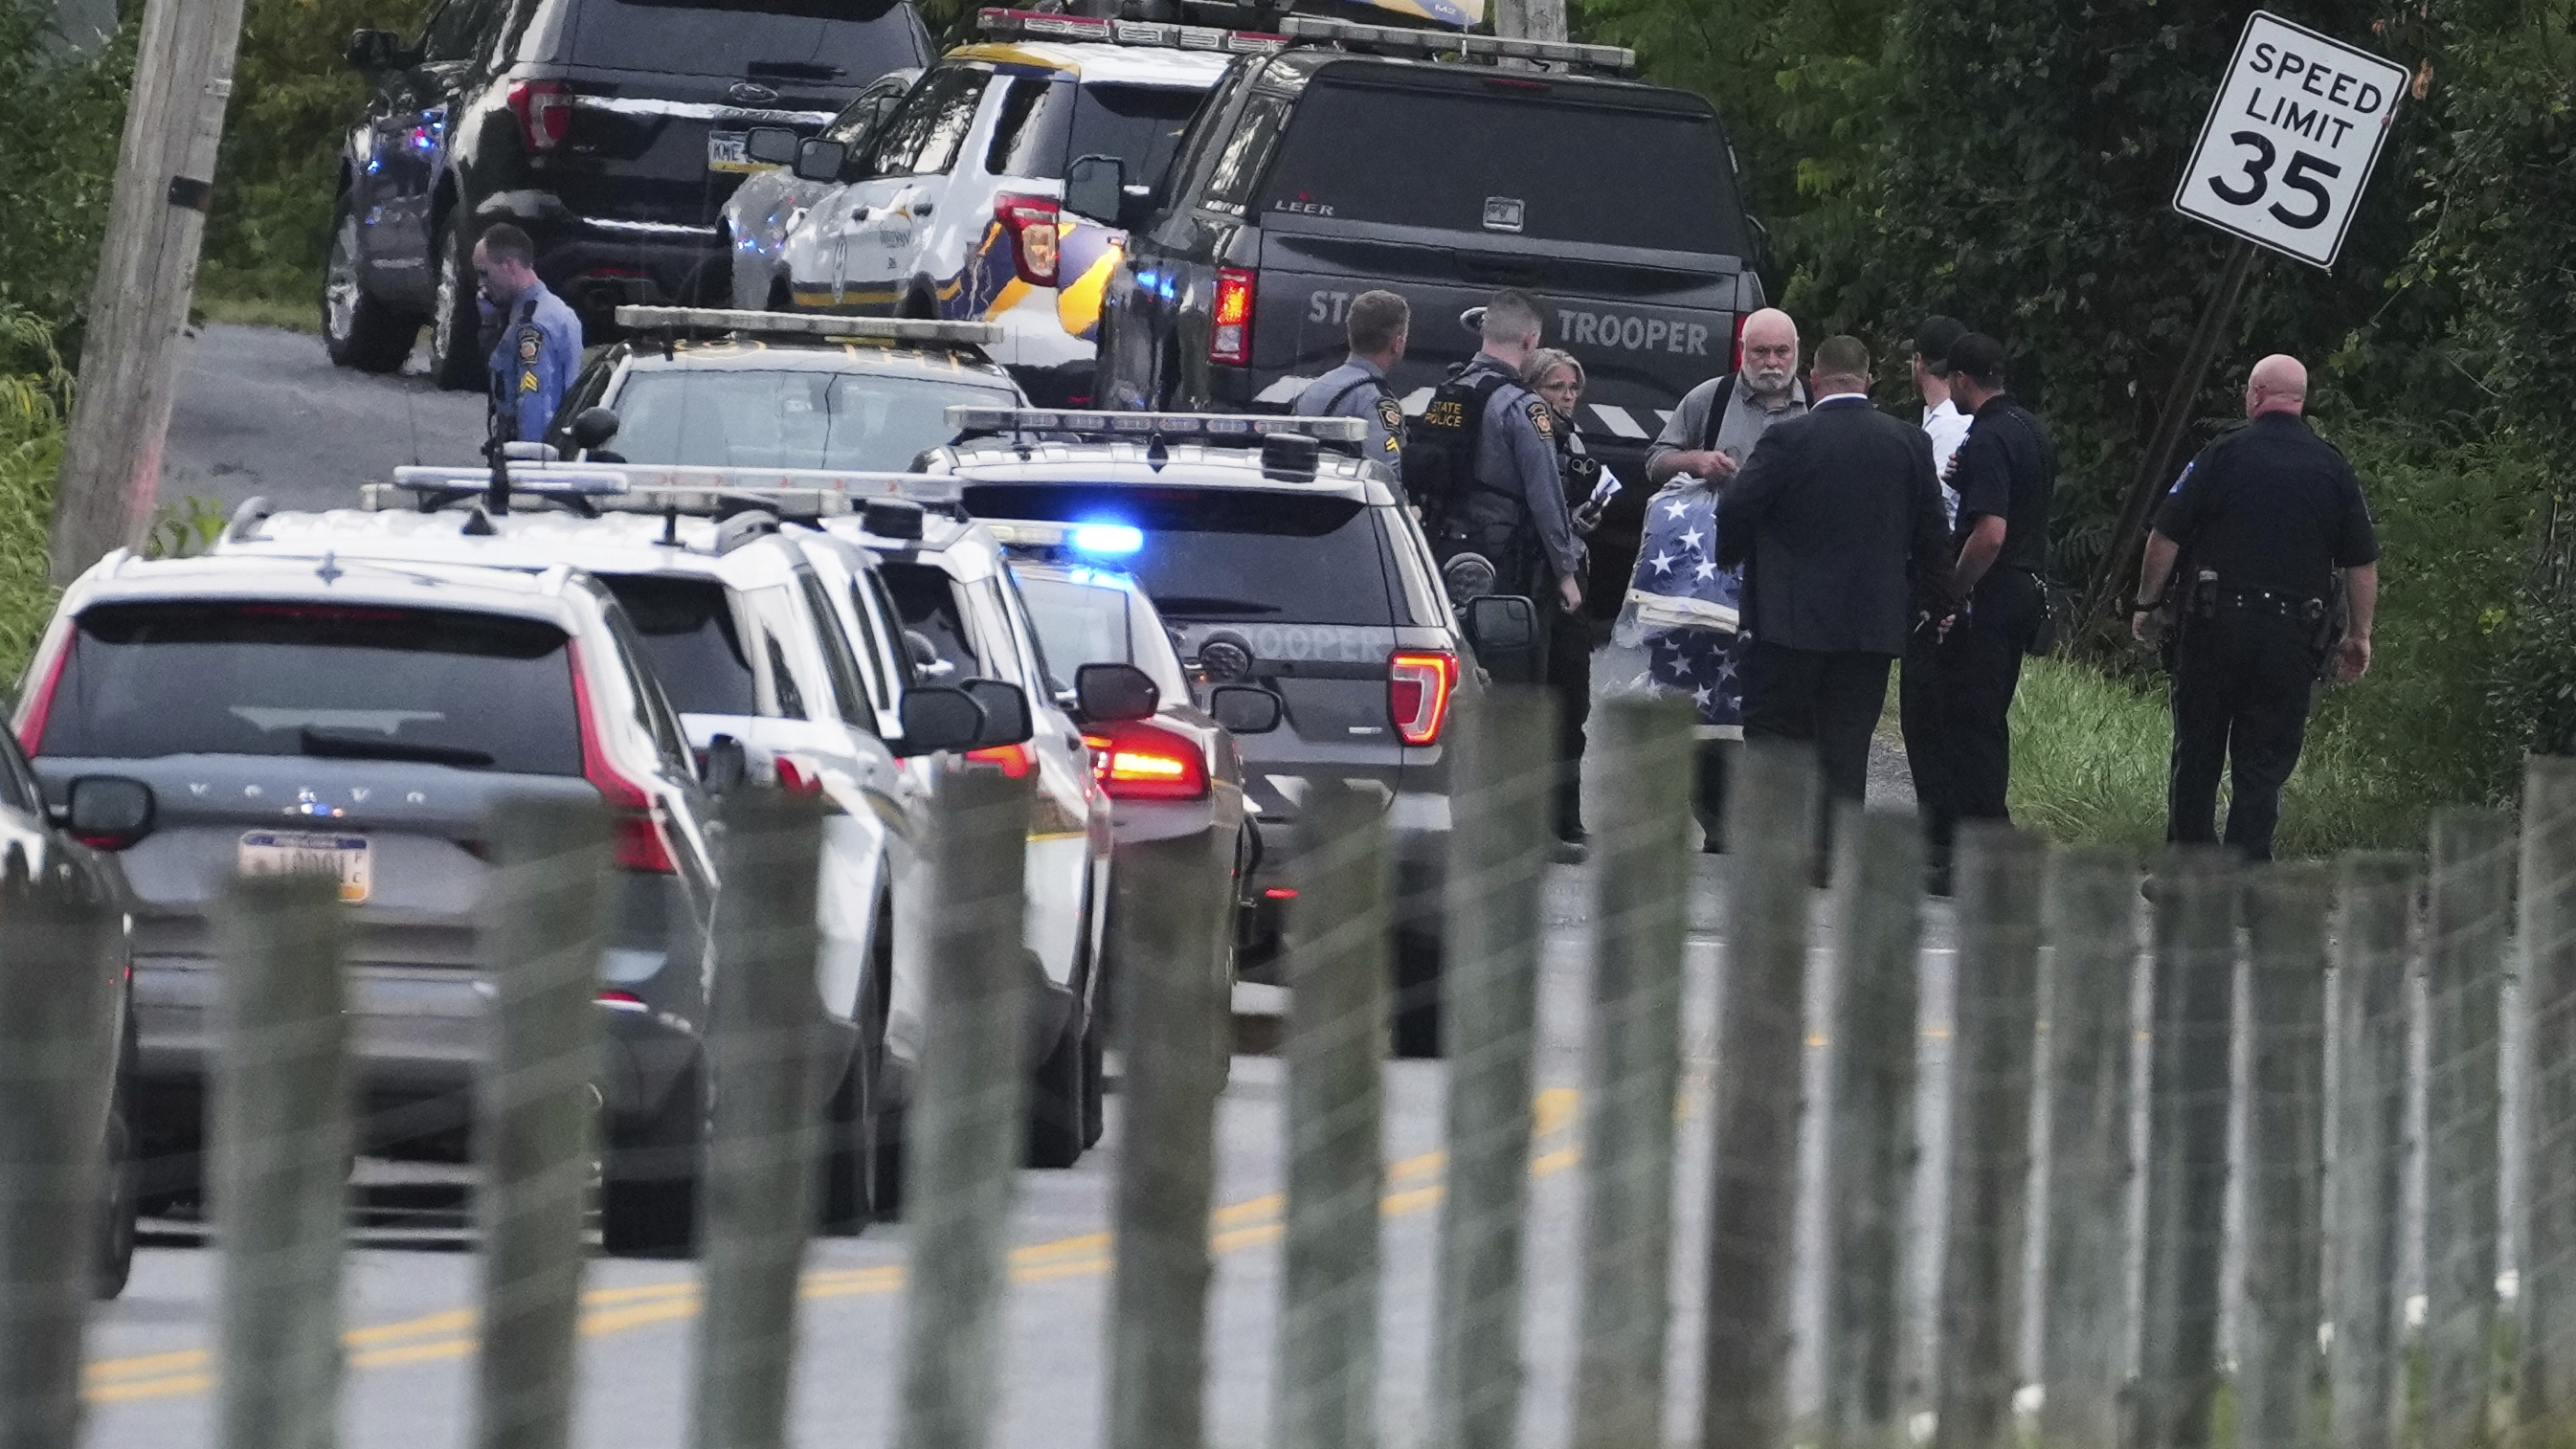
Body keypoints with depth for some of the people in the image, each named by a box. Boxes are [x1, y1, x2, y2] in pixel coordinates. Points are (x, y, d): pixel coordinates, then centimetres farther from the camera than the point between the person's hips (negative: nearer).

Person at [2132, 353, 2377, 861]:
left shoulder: (2223, 455, -3)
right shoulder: (2332, 468, 5)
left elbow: (2165, 537, -3)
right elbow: (2362, 564, 7)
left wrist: (2147, 604, 9)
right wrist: (2358, 634, 16)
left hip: (2214, 623, -2)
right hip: (2293, 637, 2)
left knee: (2196, 754, 10)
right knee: (2265, 763, 5)